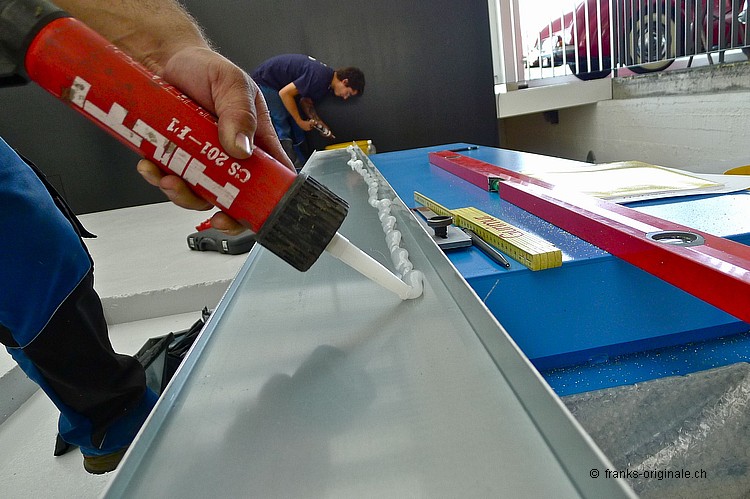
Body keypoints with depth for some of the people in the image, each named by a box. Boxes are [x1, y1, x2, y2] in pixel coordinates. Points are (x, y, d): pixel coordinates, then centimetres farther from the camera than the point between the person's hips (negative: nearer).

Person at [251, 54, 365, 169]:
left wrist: (318, 122, -8)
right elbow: (284, 93, -28)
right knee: (283, 130, -13)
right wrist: (300, 122, -20)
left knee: (298, 133, 8)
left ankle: (301, 164, 14)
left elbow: (306, 101, 6)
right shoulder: (319, 77, -31)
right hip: (264, 81, -9)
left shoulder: (327, 83, -2)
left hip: (279, 84, 9)